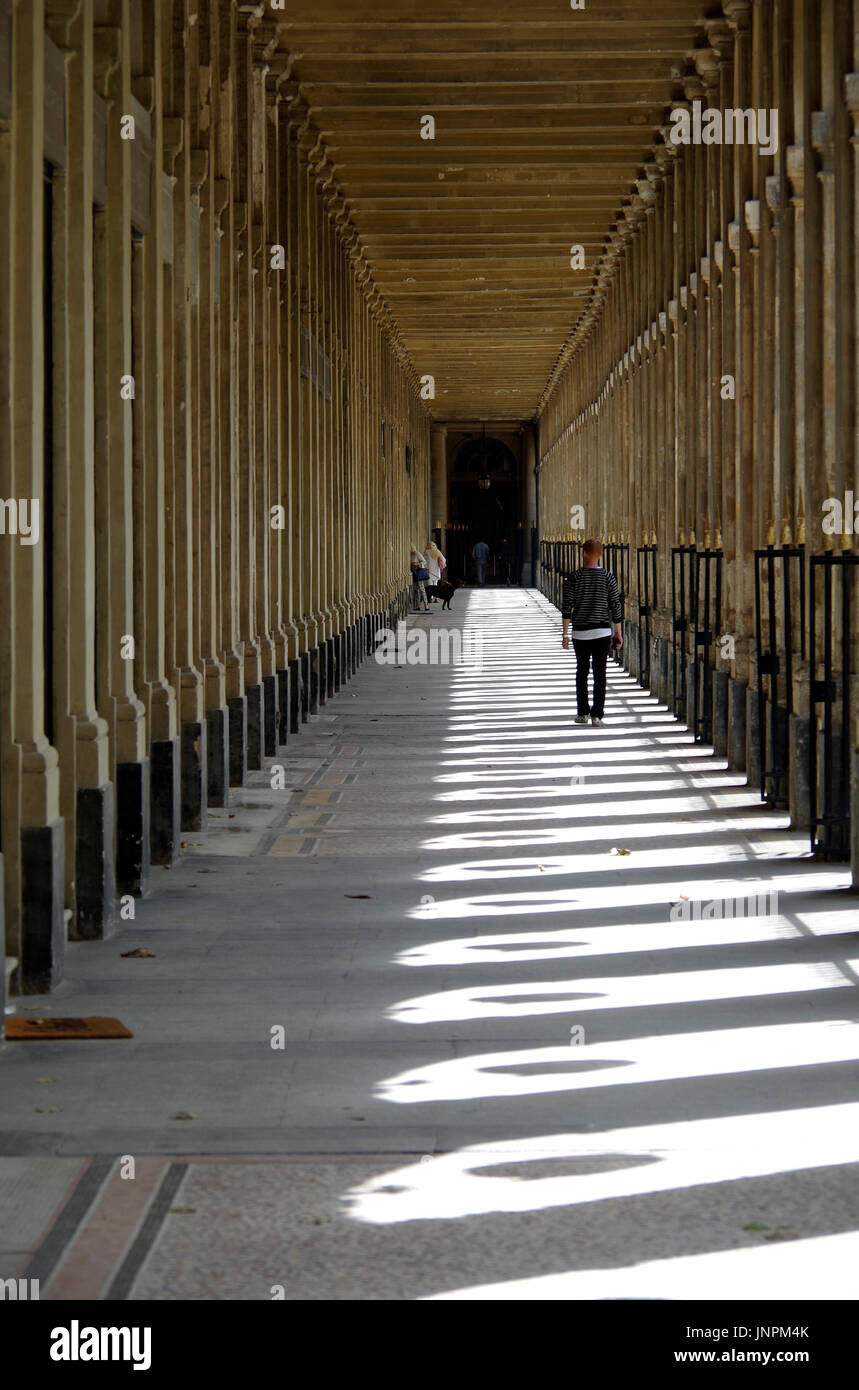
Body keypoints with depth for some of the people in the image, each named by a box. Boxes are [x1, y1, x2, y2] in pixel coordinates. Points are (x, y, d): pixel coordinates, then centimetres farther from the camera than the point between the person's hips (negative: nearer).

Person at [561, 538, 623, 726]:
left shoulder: (573, 578, -5)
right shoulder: (608, 577, -3)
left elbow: (567, 606, -7)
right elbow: (615, 606, -1)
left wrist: (565, 633, -2)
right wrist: (618, 633, 6)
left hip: (580, 633, 0)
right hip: (602, 631, 0)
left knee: (582, 672, 13)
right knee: (600, 674, 2)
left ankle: (582, 713, 15)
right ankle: (597, 715, -4)